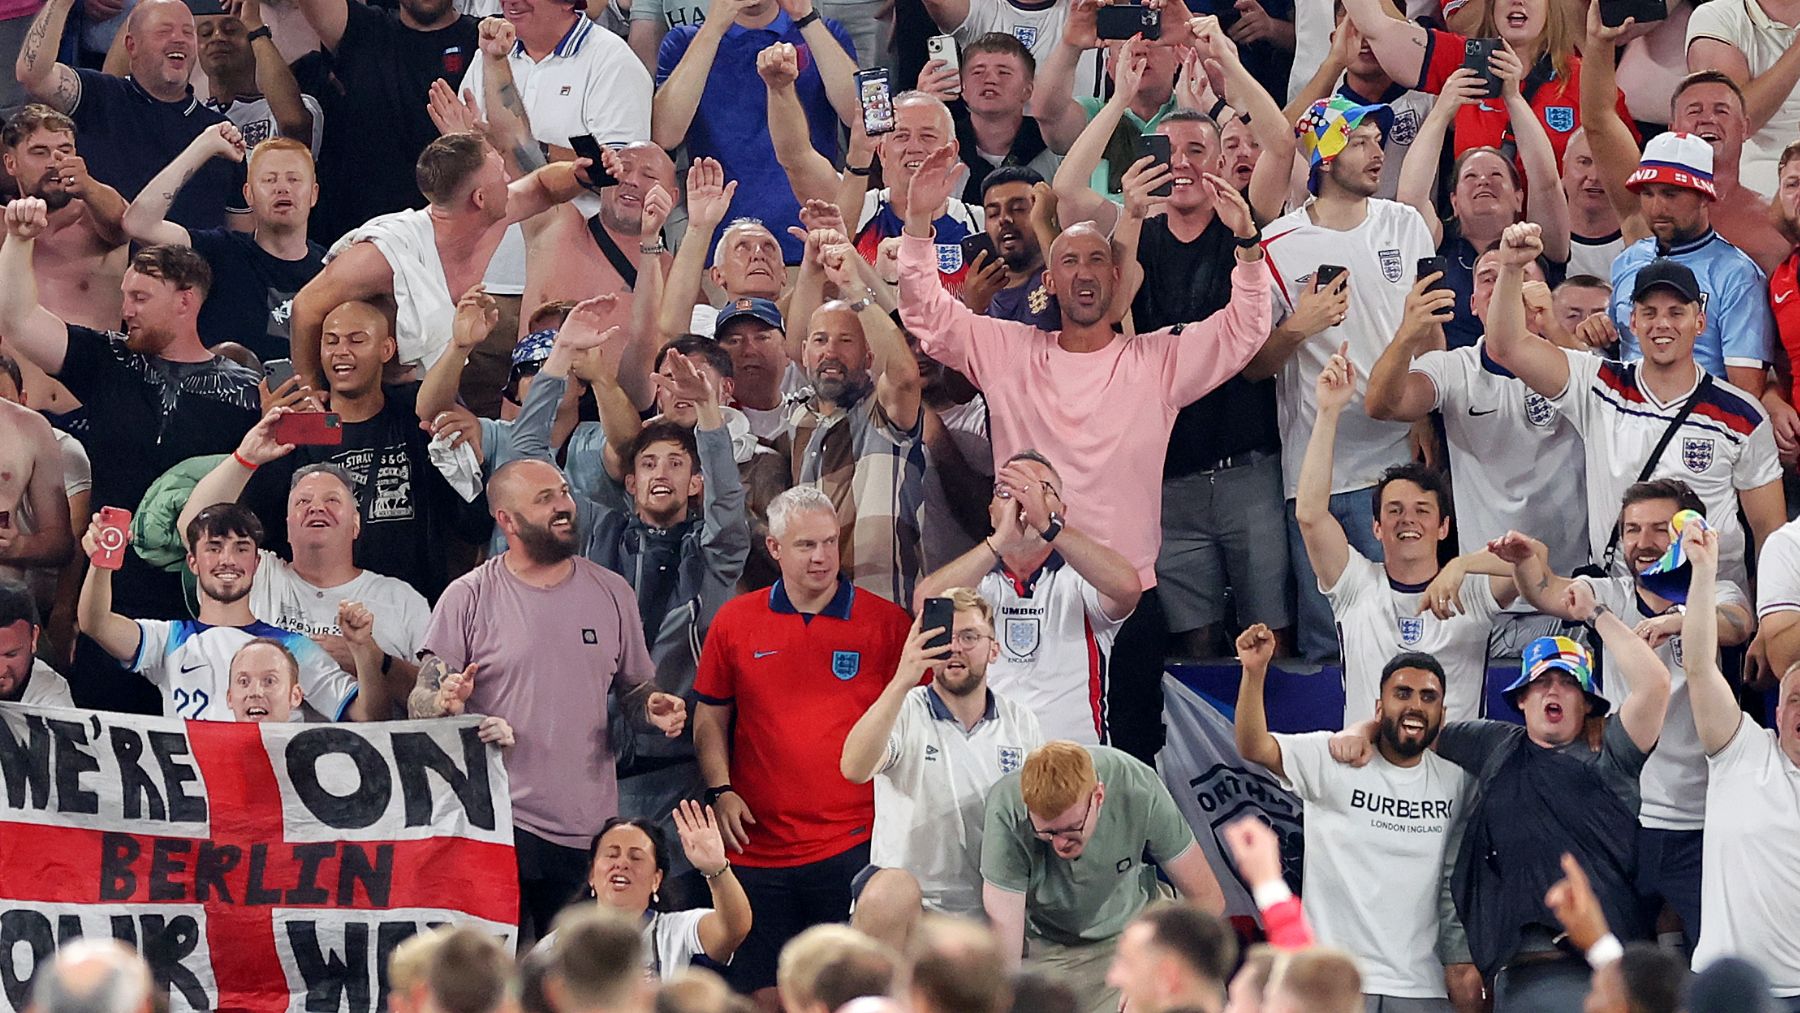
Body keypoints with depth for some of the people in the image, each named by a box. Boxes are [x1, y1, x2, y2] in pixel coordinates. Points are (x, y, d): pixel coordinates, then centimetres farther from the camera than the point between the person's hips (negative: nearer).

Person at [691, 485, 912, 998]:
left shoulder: (886, 623, 1)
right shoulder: (735, 621, 6)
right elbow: (710, 718, 13)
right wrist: (721, 791, 0)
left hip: (854, 846, -2)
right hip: (757, 845, 2)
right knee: (756, 991, 7)